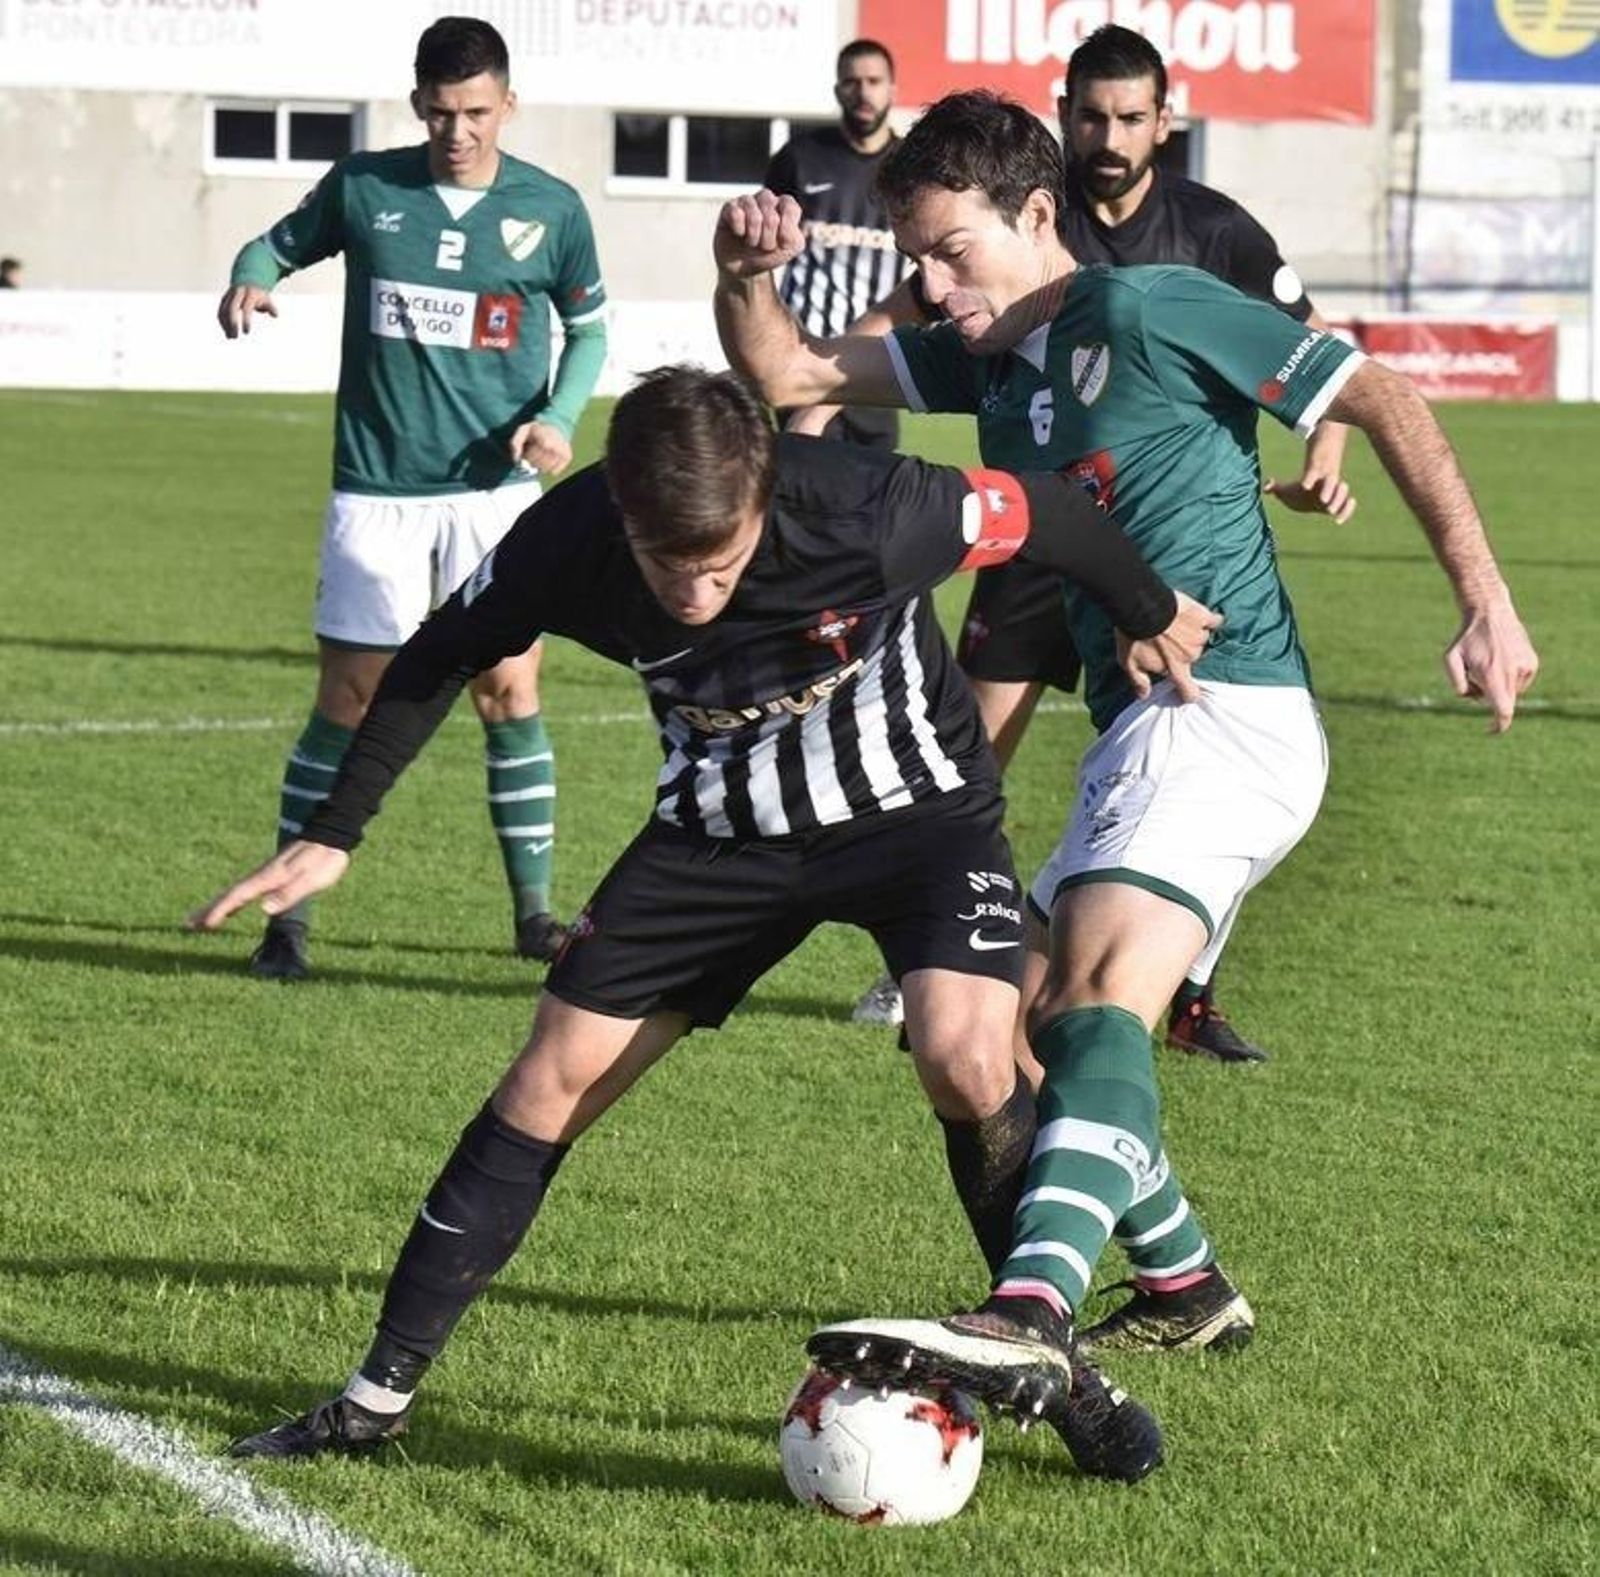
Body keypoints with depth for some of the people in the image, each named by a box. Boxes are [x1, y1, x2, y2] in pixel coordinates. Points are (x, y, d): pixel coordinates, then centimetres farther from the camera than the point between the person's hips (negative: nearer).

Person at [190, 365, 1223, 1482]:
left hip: (914, 807, -3)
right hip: (720, 829, 3)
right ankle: (377, 1399, 6)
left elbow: (1045, 512, -15)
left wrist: (1150, 615, 4)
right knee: (555, 1079, -3)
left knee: (965, 1061, -26)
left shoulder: (869, 513, -34)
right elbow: (442, 659, -3)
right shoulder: (568, 542, -24)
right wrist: (332, 838, -2)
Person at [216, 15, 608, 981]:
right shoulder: (363, 189, -1)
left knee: (511, 692, -2)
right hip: (378, 492, 0)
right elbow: (279, 244, 13)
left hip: (496, 489, 0)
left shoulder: (551, 209, 0)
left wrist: (559, 415, -5)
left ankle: (535, 910, 11)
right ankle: (288, 918, 9)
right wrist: (249, 280, -11)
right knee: (347, 703, 0)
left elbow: (590, 327, 12)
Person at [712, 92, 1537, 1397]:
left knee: (1101, 986, -29)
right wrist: (748, 278, -6)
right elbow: (787, 372, 17)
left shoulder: (1146, 312, -7)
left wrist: (1486, 602, -13)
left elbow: (1385, 401, -7)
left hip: (1225, 714, -10)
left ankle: (1030, 1317, -49)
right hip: (1142, 734, 10)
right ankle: (1187, 1290, 28)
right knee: (1022, 1029, 13)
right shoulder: (987, 360, 16)